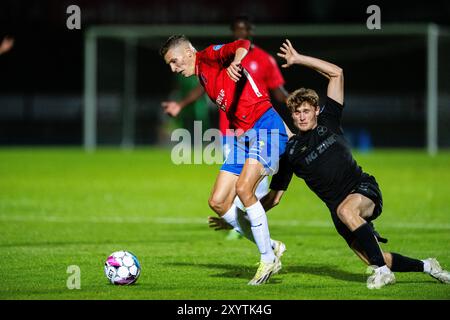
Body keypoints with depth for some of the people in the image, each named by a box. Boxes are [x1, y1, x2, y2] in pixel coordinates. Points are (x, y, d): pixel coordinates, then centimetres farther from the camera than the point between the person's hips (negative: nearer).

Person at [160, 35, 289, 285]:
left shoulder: (210, 56, -3)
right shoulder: (202, 77, 22)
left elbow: (244, 45, -23)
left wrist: (235, 62, -43)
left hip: (265, 126, -10)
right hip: (243, 136, 10)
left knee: (243, 187, -25)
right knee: (218, 202, 1)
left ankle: (268, 260, -14)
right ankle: (270, 247, 11)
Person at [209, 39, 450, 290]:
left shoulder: (328, 122, 4)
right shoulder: (290, 152, 6)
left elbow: (337, 73, -1)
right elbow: (274, 197, 10)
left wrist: (299, 59, -5)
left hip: (364, 189, -3)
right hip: (340, 207, 3)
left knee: (346, 210, -38)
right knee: (374, 260, -6)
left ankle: (382, 270, -32)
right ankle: (427, 266, 19)